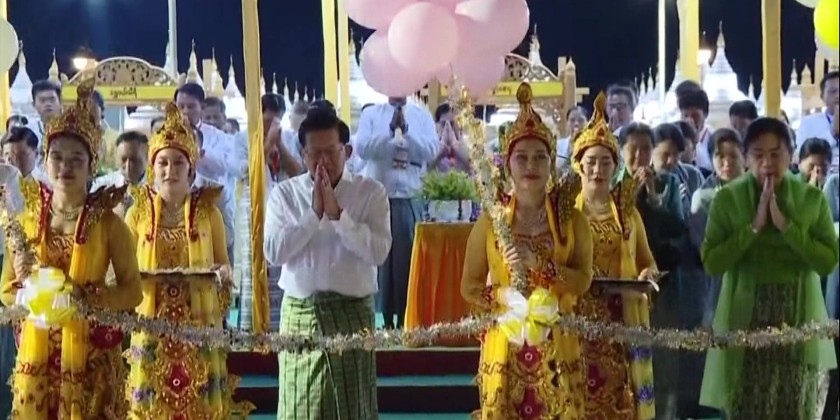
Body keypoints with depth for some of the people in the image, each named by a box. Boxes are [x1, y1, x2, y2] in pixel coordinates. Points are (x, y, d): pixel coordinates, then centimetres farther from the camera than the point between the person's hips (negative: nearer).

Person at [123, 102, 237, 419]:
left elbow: (224, 266, 9)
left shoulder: (208, 211, 3)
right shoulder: (137, 213, 3)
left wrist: (222, 273, -13)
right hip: (152, 325, 0)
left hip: (199, 325, 0)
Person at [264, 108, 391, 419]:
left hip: (352, 311, -1)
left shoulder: (371, 192, -1)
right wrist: (313, 213, -15)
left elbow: (378, 252, -13)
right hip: (301, 313, 1)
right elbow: (274, 252, -9)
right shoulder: (285, 193, 2)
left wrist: (337, 213, -18)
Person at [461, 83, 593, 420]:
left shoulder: (570, 219, 3)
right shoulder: (491, 219, 2)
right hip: (504, 343, 0)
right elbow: (470, 287, 5)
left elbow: (583, 280, -6)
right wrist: (504, 297, -13)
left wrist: (537, 263, -20)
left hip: (556, 345, 1)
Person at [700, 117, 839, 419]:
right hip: (745, 320, -1)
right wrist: (754, 227, -15)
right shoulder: (727, 198, -2)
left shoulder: (813, 198, 2)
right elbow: (711, 264, -8)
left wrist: (786, 225, -15)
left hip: (798, 321, 1)